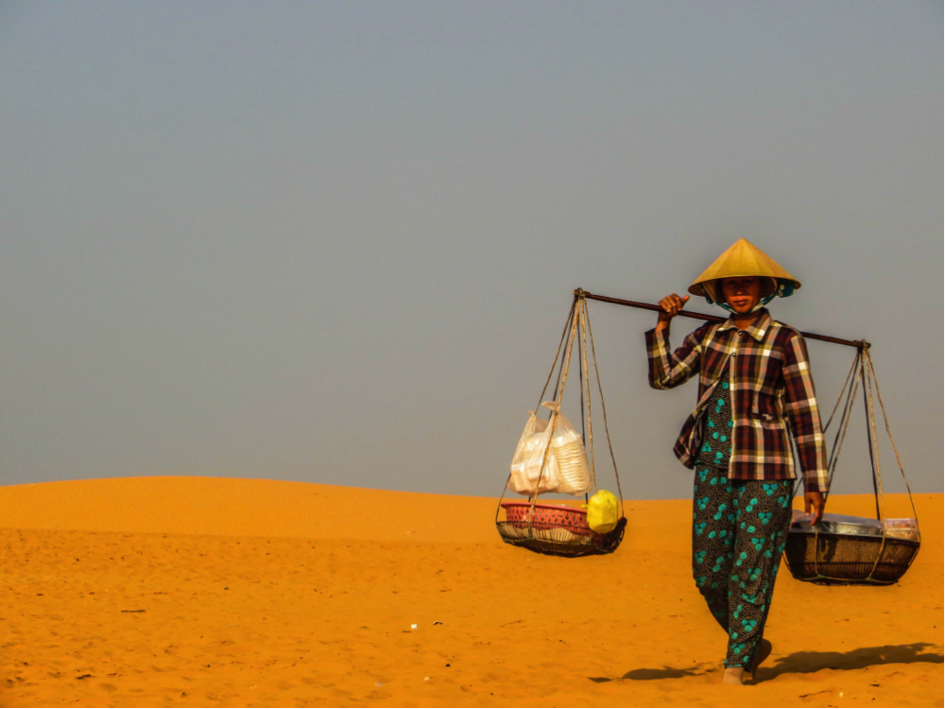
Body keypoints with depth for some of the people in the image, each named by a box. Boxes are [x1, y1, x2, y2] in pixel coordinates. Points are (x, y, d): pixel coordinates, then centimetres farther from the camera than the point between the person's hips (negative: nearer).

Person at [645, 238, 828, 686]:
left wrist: (815, 482, -6)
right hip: (713, 467, 5)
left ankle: (737, 664, 8)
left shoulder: (784, 341, -2)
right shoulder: (707, 337, 12)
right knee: (709, 572, 6)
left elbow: (804, 413, -4)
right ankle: (751, 644, 27)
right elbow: (663, 377, 4)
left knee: (751, 573, -3)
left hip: (764, 471, -5)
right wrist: (663, 324, -2)